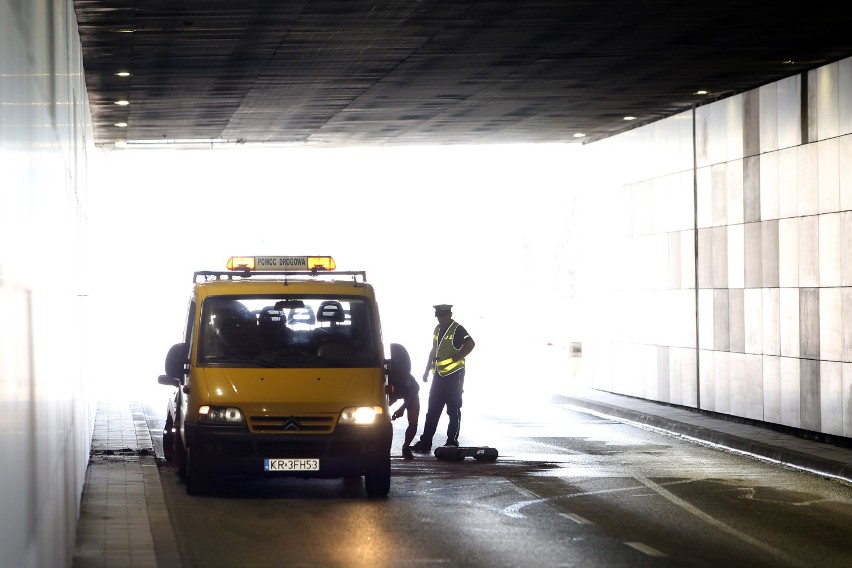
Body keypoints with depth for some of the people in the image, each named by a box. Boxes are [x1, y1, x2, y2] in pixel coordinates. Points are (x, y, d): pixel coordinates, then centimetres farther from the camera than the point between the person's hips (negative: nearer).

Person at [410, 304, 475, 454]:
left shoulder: (457, 330, -10)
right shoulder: (438, 329, 15)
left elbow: (470, 344, -23)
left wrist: (455, 358, -20)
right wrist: (427, 371, 19)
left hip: (453, 375, -8)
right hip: (439, 374, 8)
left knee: (453, 411, 0)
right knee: (432, 411, 6)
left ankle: (452, 442, 5)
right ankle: (425, 443, 6)